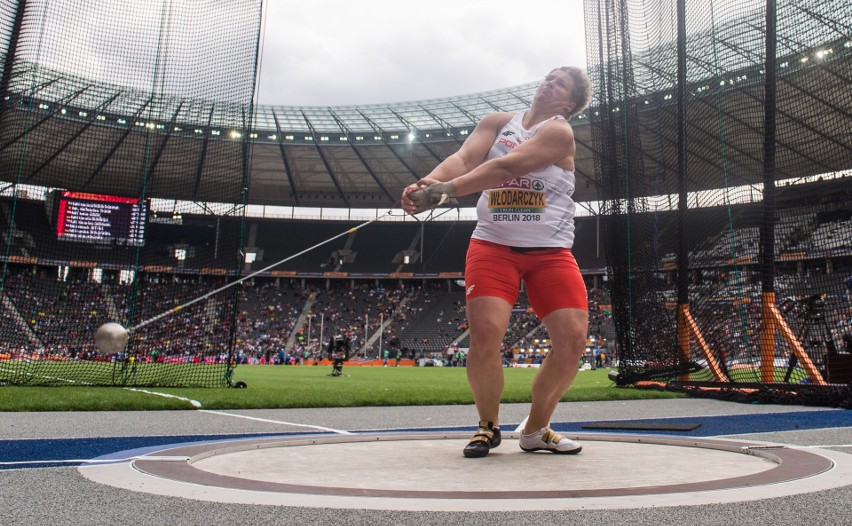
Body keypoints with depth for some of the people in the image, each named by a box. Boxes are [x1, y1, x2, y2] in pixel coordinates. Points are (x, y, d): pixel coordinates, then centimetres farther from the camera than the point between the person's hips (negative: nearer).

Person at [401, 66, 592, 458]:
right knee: (485, 332, -19)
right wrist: (429, 182, -29)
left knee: (573, 338, -11)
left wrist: (449, 189, -31)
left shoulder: (559, 132, -4)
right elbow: (464, 159, -7)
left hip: (551, 250, 0)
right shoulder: (497, 122, 10)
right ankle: (488, 426, 6)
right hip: (493, 244, 1)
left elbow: (507, 166, -21)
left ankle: (535, 429, 12)